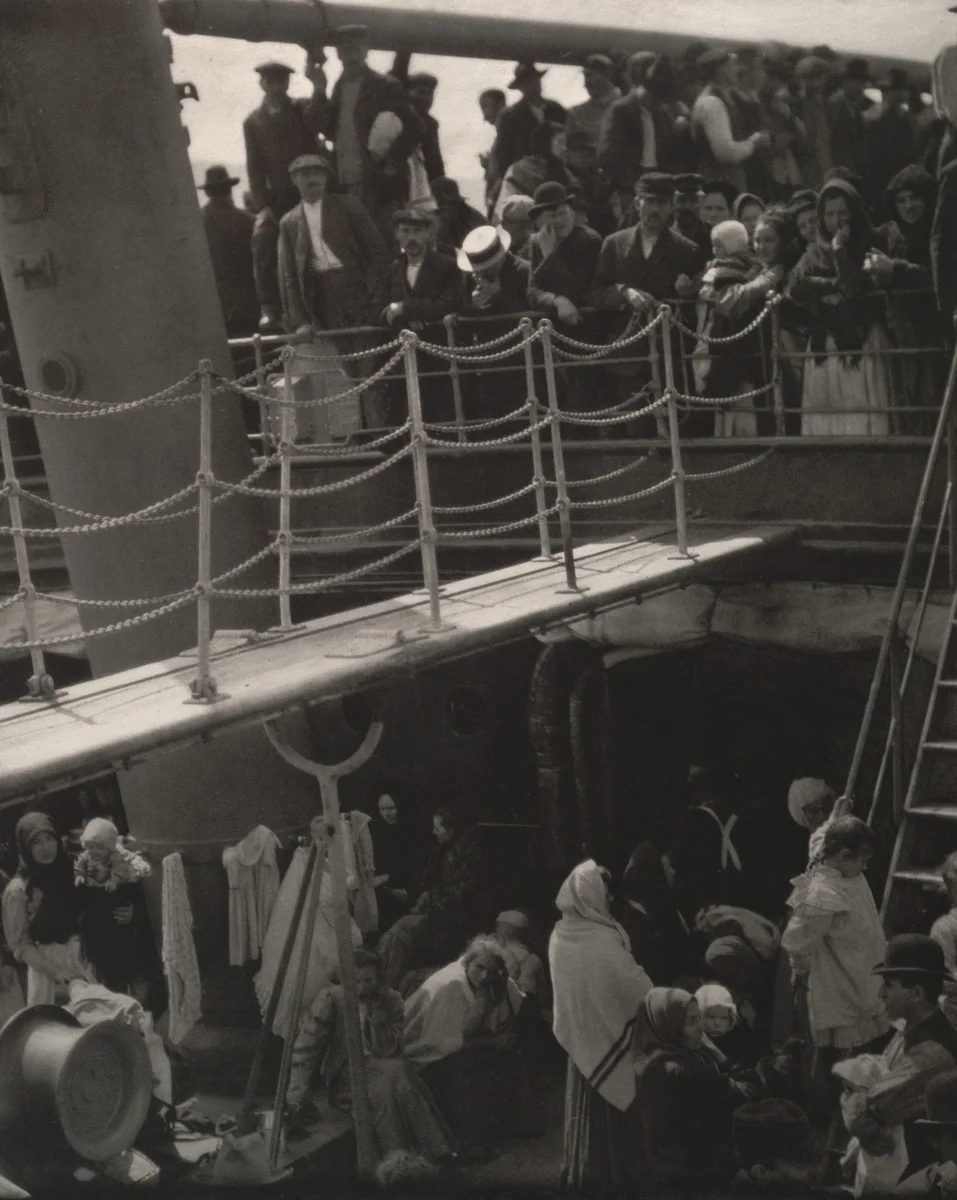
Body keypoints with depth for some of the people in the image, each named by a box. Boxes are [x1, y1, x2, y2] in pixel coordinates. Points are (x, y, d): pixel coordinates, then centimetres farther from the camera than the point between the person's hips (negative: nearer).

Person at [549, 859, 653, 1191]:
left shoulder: (560, 935, -4)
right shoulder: (603, 939, -23)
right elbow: (634, 984, -16)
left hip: (577, 1035, 6)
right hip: (607, 1036, -6)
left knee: (584, 1106, 15)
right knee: (609, 1110, 6)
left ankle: (579, 1172, 21)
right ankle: (607, 1174, 11)